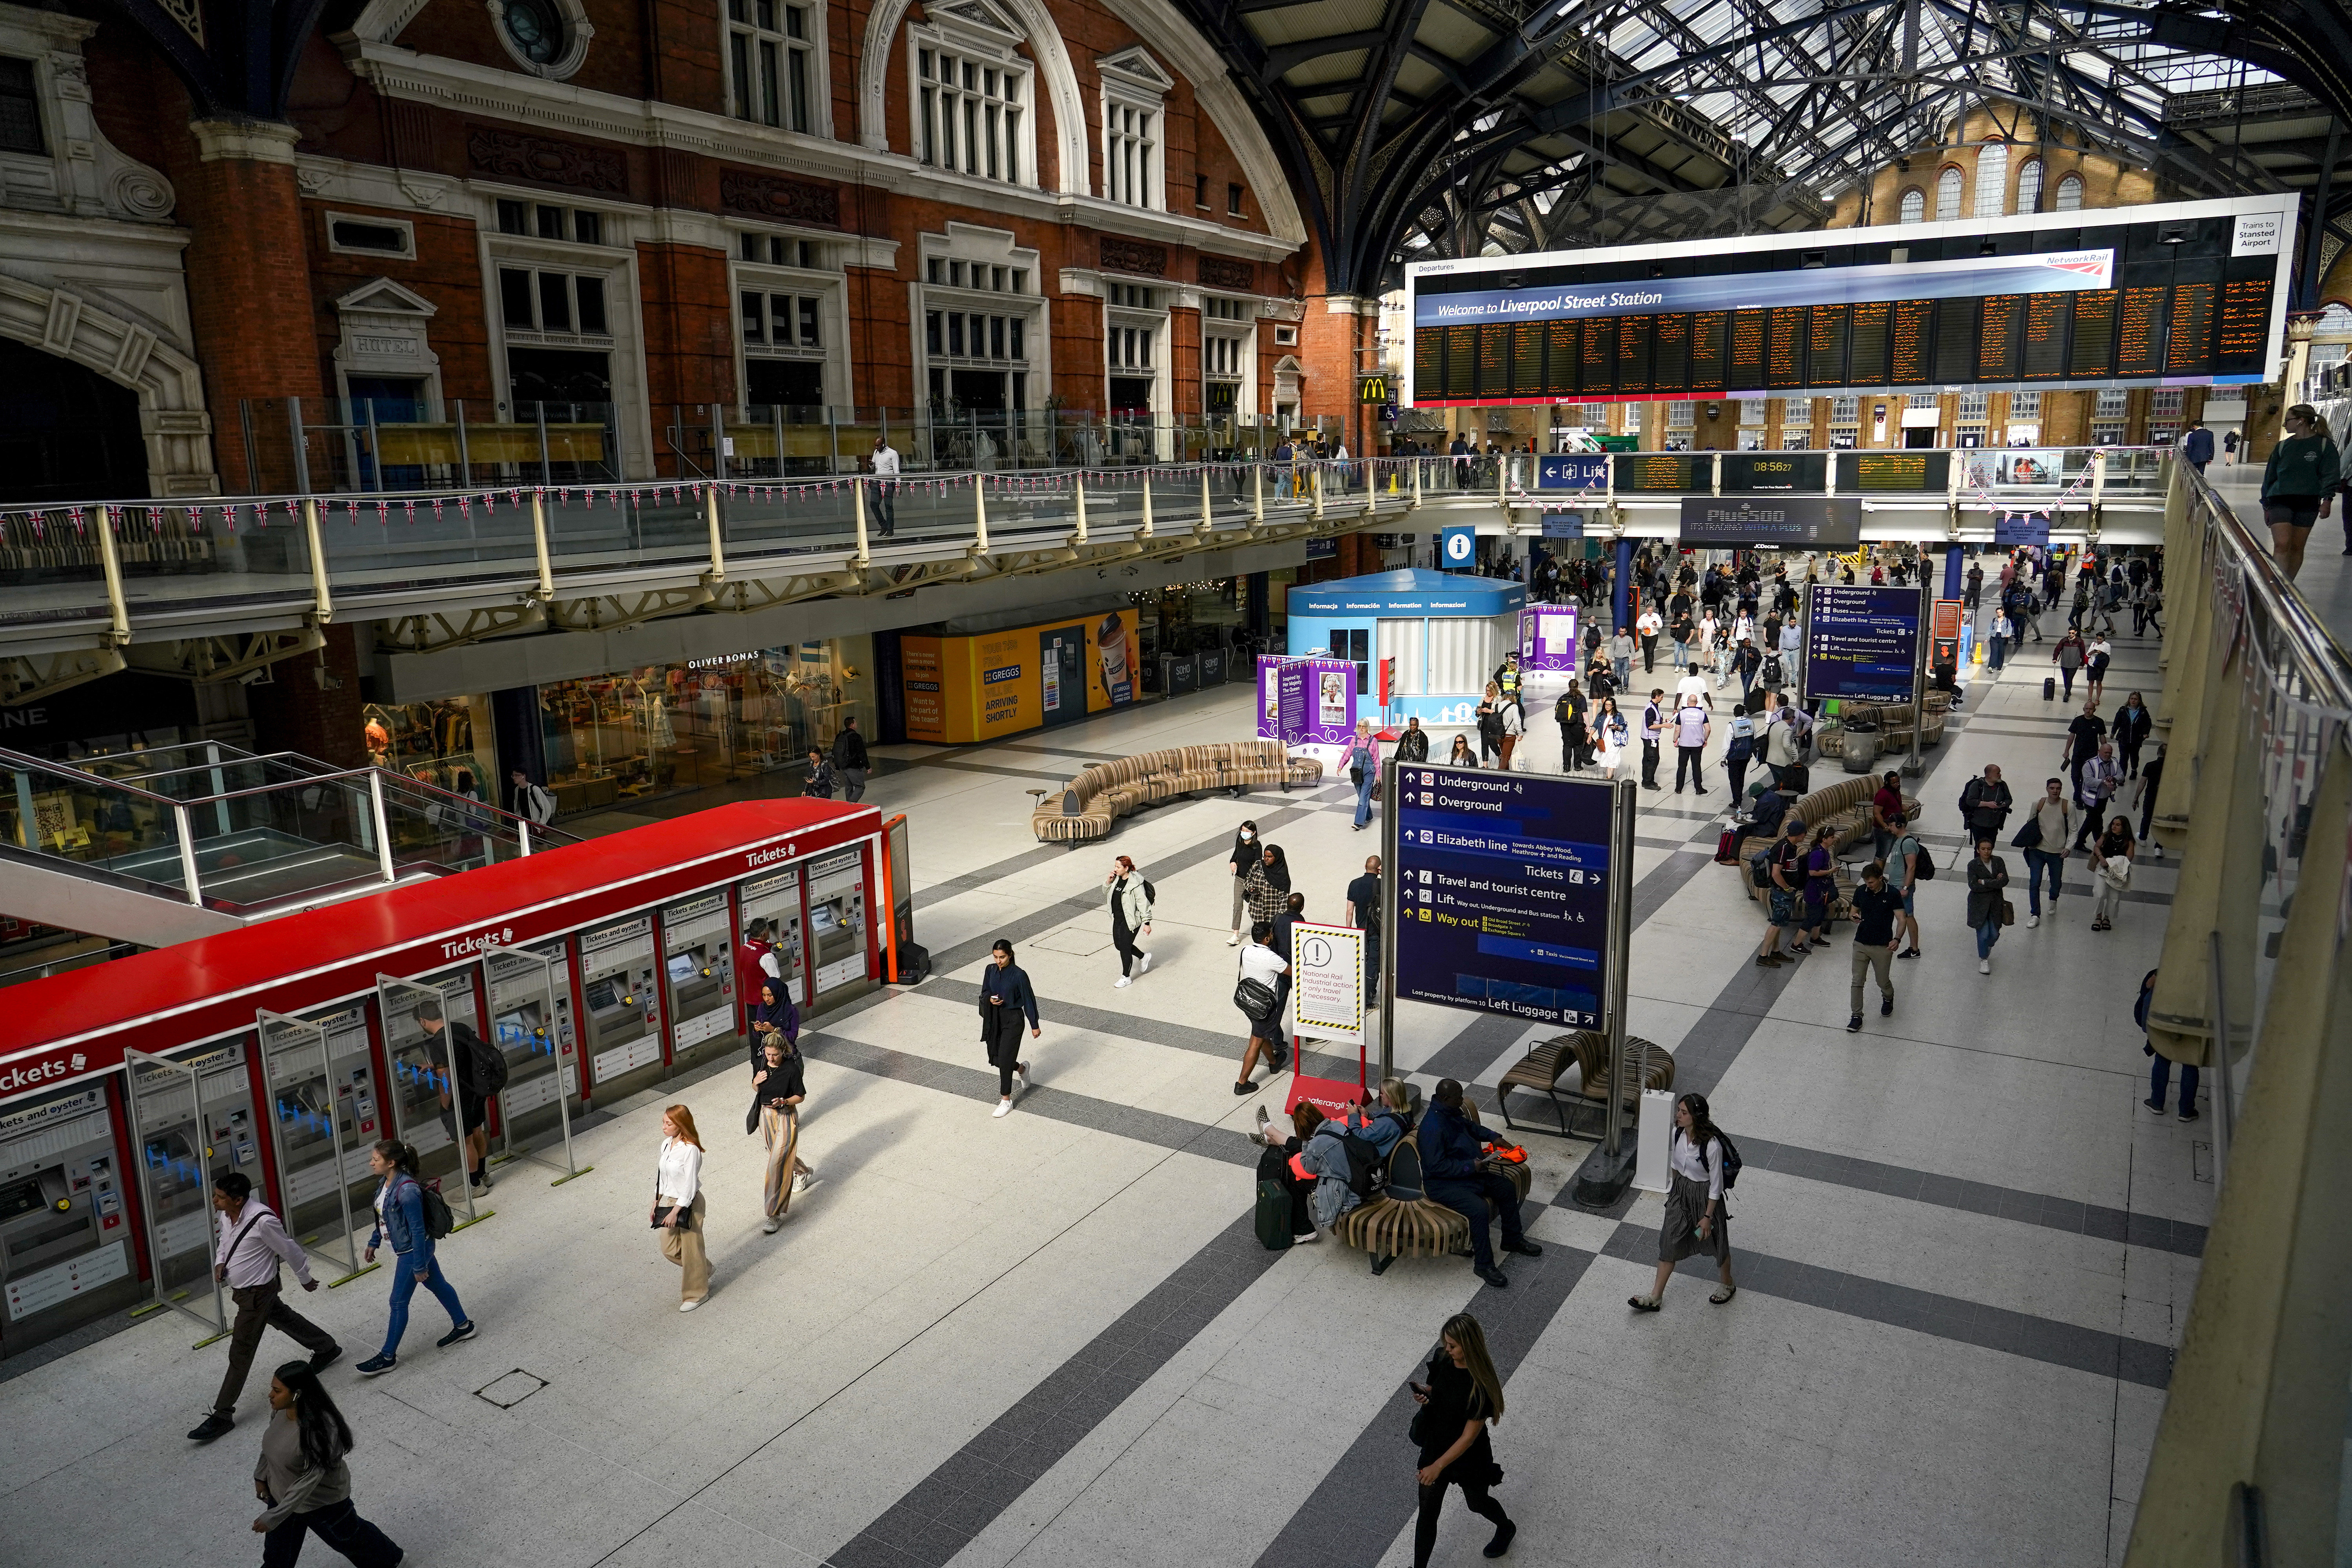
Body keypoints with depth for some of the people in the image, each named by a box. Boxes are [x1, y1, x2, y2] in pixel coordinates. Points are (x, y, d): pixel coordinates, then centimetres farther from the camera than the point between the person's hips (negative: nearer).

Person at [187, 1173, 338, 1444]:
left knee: (241, 1353, -2)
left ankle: (222, 1414, 8)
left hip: (257, 1293, -9)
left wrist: (306, 1280, -5)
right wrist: (220, 1262, -6)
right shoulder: (227, 1215, -9)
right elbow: (223, 1239, 14)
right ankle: (327, 1348, 49)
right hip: (242, 1288, 9)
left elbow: (290, 1251, -19)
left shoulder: (262, 1221, -33)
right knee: (285, 1319, 27)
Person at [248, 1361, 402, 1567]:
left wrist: (274, 1517, -31)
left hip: (322, 1502, -6)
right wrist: (261, 1476, 12)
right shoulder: (280, 1409, -17)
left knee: (346, 1536, 22)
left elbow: (311, 1478, -34)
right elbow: (271, 1441, 5)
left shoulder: (321, 1429, -40)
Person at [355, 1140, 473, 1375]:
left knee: (398, 1303, 4)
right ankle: (463, 1326, 38)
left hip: (413, 1251, -9)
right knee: (438, 1285, 22)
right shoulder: (385, 1182, -3)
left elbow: (418, 1230, -26)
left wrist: (419, 1267, -20)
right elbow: (383, 1217, 15)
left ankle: (388, 1357, 19)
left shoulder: (407, 1191, -31)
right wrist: (373, 1243, 21)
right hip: (407, 1249, 9)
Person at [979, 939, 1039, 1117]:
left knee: (1004, 1060, -6)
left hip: (1013, 1019, -6)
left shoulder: (1019, 975, -17)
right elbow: (985, 992, 13)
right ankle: (1022, 1069, 44)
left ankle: (1006, 1101, 9)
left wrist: (1034, 1026, -5)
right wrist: (990, 999, -12)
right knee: (995, 1059, 13)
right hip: (994, 1019, 6)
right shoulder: (990, 970, -1)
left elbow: (1028, 1000, -10)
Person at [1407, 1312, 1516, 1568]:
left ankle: (1506, 1528, 58)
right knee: (1427, 1514, 10)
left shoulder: (1481, 1384, -32)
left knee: (1477, 1503, 25)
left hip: (1469, 1457, -4)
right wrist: (1425, 1394, -16)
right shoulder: (1442, 1358, -14)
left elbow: (1469, 1436, -26)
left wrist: (1438, 1466, -25)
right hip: (1436, 1446, 4)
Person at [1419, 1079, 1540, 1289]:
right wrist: (1470, 1166, -26)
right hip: (1443, 1184, -10)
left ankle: (1513, 1240, 30)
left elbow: (1469, 1126, 24)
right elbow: (1436, 1166, -29)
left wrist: (1494, 1138, 12)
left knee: (1506, 1188, 10)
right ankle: (1483, 1264, -11)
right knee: (1479, 1209, -29)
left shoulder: (1452, 1113, 2)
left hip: (1469, 1171, 10)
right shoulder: (1433, 1128, -29)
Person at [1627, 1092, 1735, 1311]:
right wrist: (1673, 1190, 16)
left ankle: (1728, 1285, 47)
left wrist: (1707, 1216, -14)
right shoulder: (1677, 1133, -12)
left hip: (1704, 1196, -5)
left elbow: (1716, 1184, -20)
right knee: (1669, 1243, 11)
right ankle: (1655, 1297, 20)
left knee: (1715, 1242, 18)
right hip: (1680, 1191, 6)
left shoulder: (1711, 1145, -30)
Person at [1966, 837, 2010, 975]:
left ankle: (1987, 946, 41)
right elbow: (1974, 886, -19)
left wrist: (1984, 882, -19)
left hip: (1995, 902, 3)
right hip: (1979, 903, -3)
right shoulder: (1973, 865, -11)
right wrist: (1995, 883, -18)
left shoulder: (1999, 862, -3)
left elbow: (2005, 881, -13)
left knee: (1995, 934, 6)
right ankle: (1984, 959, 16)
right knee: (1983, 934, -6)